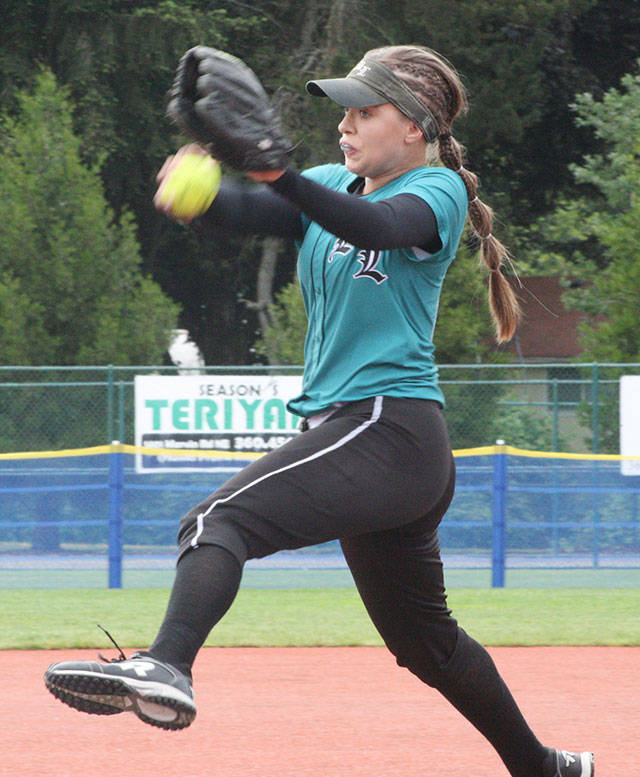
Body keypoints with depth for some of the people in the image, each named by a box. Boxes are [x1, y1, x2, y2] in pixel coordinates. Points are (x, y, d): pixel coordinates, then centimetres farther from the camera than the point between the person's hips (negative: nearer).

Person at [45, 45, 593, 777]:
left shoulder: (436, 192, -5)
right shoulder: (335, 187, 15)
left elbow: (376, 226, -29)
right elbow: (235, 213, -2)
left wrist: (282, 177, -46)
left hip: (390, 430, -9)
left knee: (221, 520, -27)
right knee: (424, 639, 20)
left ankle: (166, 667, -50)